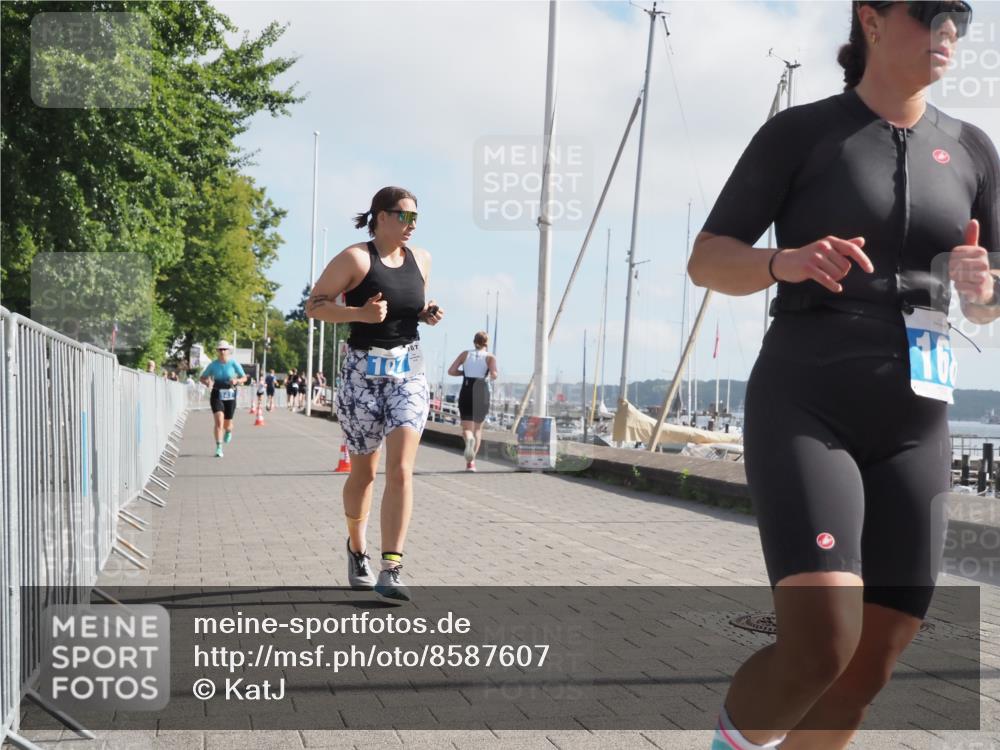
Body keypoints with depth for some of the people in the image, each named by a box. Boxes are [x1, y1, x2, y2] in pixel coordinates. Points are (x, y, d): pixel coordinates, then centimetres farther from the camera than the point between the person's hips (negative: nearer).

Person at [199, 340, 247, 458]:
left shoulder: (234, 363, -4)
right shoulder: (213, 364, -2)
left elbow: (244, 378, 1)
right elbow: (202, 378, 7)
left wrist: (237, 381, -21)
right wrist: (207, 382, -16)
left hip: (230, 396, 1)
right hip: (216, 395, 0)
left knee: (227, 424, 10)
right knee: (219, 421, -18)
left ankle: (229, 431, 49)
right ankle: (218, 448, -16)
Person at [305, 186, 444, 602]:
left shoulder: (420, 259, 8)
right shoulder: (356, 258, -9)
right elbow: (314, 305, -8)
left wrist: (428, 314, 2)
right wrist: (359, 313, -23)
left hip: (409, 372, 3)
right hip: (363, 373, -3)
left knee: (401, 471, -12)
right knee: (364, 472, 11)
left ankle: (391, 571, -13)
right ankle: (356, 547, 37)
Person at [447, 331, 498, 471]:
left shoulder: (466, 354, 8)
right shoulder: (490, 357, 3)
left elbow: (451, 371, 0)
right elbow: (493, 374, -14)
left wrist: (464, 373, 15)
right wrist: (492, 376, 8)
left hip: (466, 393, 1)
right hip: (482, 394, 0)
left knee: (466, 427, 5)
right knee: (478, 428, 14)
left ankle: (469, 439, -32)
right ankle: (471, 461, 4)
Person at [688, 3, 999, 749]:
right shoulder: (800, 132, -1)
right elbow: (707, 261, -1)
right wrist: (786, 262, -21)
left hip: (913, 429, 5)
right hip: (804, 412, -5)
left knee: (870, 667, 3)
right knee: (822, 649, -20)